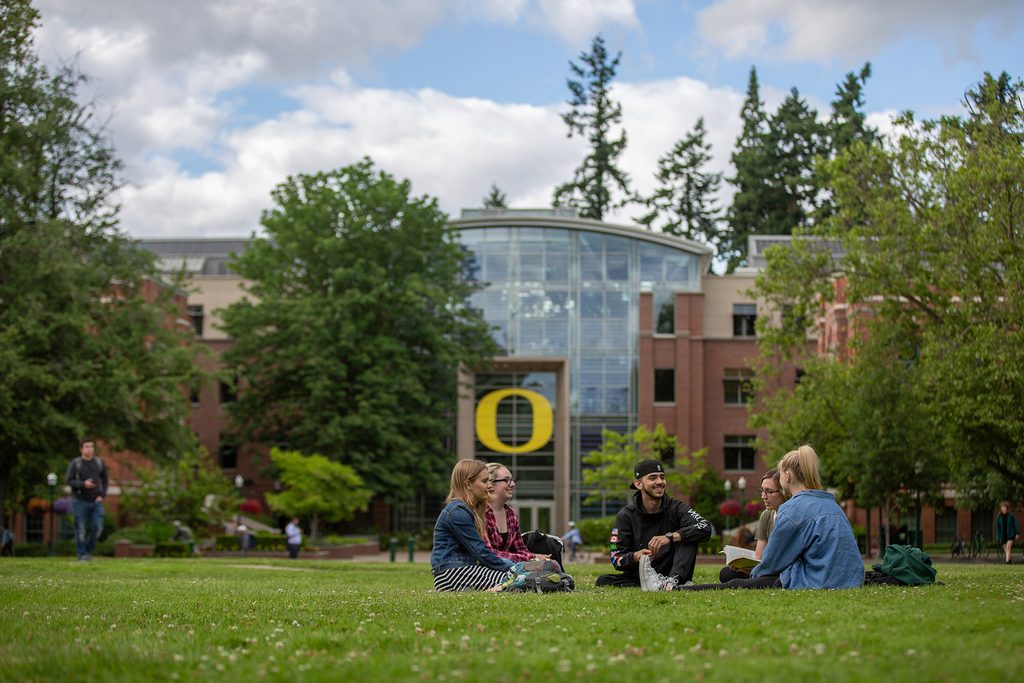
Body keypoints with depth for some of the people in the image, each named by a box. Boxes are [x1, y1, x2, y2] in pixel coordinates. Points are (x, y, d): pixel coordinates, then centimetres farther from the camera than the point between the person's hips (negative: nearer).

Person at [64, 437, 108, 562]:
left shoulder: (99, 463, 5)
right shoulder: (74, 464, -4)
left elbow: (105, 481, 12)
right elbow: (68, 481, -10)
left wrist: (102, 496, -2)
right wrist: (83, 484, -24)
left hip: (95, 501, 2)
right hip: (80, 501, -2)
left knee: (97, 528, -7)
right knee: (81, 530, -1)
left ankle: (89, 550, 15)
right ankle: (82, 555, 8)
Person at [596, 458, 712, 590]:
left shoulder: (676, 508, -1)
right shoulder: (626, 515, 1)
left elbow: (705, 528, -20)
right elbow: (617, 559, -5)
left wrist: (670, 537, -32)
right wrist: (635, 557, -27)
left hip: (673, 574, -1)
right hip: (639, 577, 1)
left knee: (689, 538, -20)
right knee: (603, 580, -22)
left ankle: (672, 582, -43)